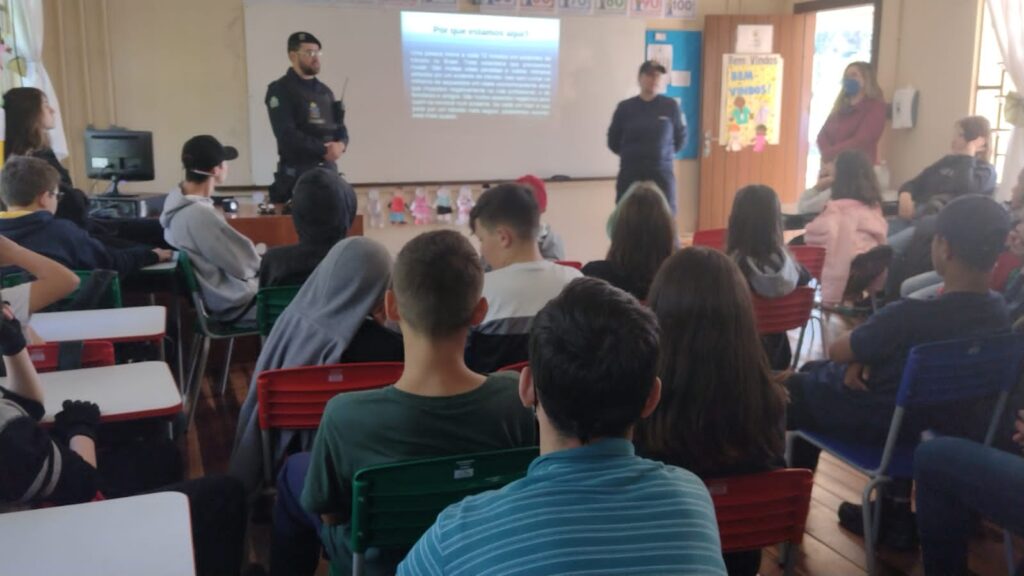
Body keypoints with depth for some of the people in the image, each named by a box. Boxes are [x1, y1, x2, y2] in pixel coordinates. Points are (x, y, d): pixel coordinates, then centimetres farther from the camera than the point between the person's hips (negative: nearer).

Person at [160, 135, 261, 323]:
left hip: (216, 291, 9)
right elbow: (242, 265, -21)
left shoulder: (176, 197, -1)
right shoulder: (200, 214, -29)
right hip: (234, 302, -9)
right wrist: (262, 261, -2)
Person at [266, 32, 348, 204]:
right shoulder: (280, 90, -4)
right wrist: (323, 150, -15)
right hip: (296, 174, -6)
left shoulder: (325, 91, 16)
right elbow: (287, 134, -14)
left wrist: (341, 144, -9)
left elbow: (339, 127, 14)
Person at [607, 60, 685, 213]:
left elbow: (680, 138, 12)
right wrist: (631, 154, 10)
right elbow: (613, 141, 9)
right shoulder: (625, 107, -2)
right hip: (630, 174, 0)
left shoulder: (670, 106, 0)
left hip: (662, 173, 0)